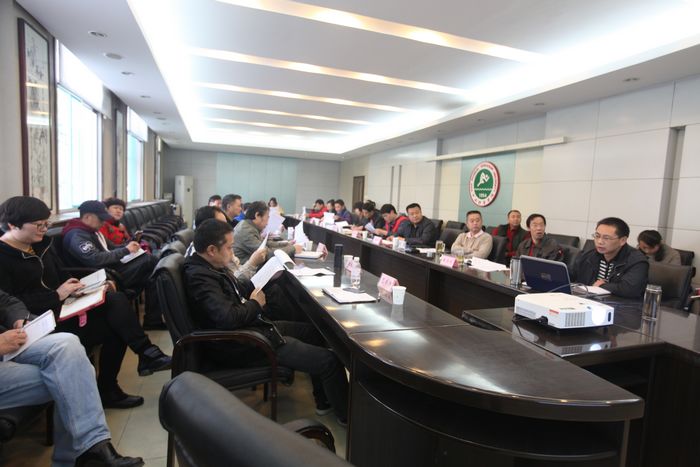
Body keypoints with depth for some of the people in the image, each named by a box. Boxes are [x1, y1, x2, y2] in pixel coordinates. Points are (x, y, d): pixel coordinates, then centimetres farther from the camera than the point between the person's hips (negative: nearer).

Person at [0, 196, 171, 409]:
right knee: (114, 324, -23)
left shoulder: (41, 244, 14)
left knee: (116, 299, -17)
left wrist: (74, 286, -6)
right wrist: (56, 296, -22)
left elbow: (61, 276, 16)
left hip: (61, 309, 8)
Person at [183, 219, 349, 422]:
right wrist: (255, 304, -15)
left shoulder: (208, 267, 6)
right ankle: (347, 414, 16)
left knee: (314, 331, 19)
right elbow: (229, 319, -34)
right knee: (329, 360, -10)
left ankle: (324, 400, 29)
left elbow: (239, 287, 21)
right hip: (242, 345, -11)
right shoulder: (199, 277, -24)